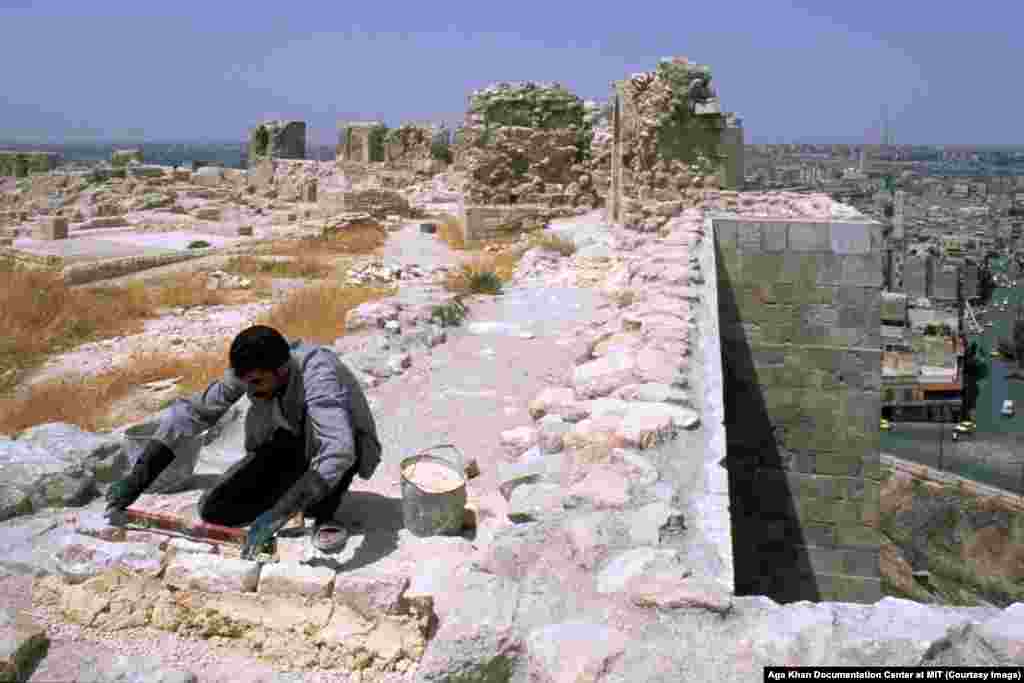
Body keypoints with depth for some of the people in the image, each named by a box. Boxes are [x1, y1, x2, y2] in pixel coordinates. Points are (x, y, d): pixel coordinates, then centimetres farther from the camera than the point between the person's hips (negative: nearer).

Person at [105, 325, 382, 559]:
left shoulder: (316, 375, -38)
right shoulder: (250, 370, -20)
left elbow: (338, 452, -51)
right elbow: (191, 411, -15)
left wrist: (279, 514, -54)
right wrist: (136, 479, -23)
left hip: (347, 448, -4)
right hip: (289, 446, 5)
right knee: (213, 509, -12)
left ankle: (324, 514, -16)